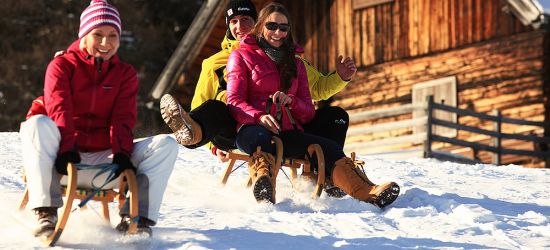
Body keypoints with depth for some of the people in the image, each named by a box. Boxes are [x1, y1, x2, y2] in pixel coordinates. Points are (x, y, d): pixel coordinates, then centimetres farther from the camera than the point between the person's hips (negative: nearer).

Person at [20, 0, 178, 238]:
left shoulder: (125, 73, 14)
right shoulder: (62, 65, 4)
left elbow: (123, 118, 1)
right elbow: (59, 110, -12)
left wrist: (122, 153, -19)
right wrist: (66, 149, -29)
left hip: (103, 159, 3)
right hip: (64, 158, -3)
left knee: (167, 144, -15)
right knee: (38, 124, -35)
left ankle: (137, 216, -20)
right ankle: (46, 212, -34)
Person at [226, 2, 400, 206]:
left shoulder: (296, 64, 26)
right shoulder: (242, 56, 14)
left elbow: (308, 112, 19)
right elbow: (235, 101, 0)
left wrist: (291, 101, -6)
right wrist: (259, 116, -22)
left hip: (288, 134, 4)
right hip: (253, 128, -4)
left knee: (328, 148, -25)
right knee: (261, 138, -40)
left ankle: (367, 192, -48)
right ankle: (264, 189, -70)